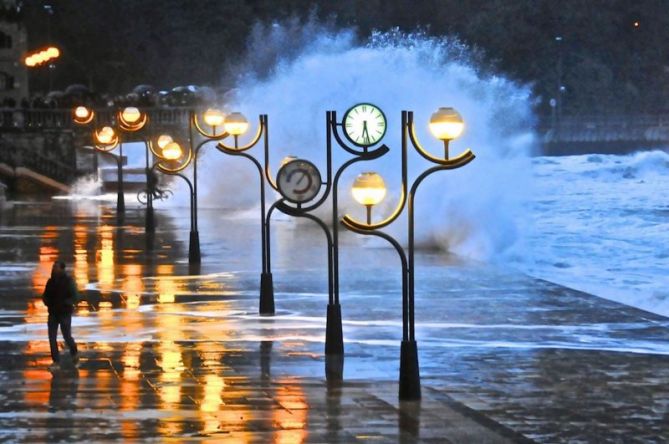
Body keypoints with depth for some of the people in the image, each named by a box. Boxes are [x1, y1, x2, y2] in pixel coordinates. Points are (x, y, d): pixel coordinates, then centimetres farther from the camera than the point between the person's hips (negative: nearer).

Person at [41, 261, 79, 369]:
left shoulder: (68, 281, -10)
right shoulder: (51, 281, 4)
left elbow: (75, 297, -14)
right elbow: (45, 295, 14)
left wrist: (63, 303, -26)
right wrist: (47, 301, -9)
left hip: (65, 313, -4)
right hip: (53, 313, 4)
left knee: (67, 336, 1)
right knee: (52, 337, -5)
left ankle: (74, 353, 29)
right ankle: (56, 361, 0)